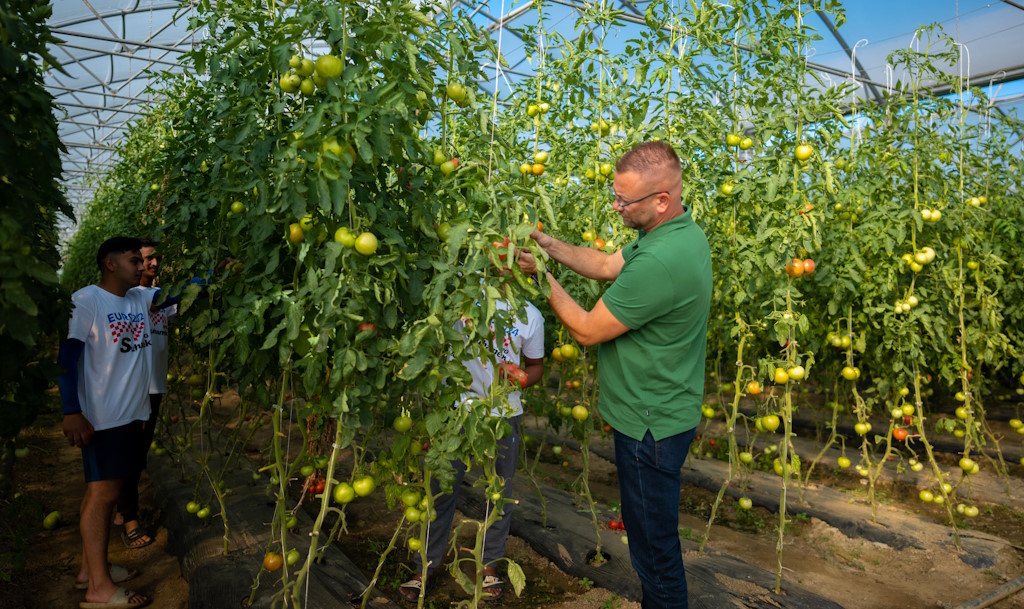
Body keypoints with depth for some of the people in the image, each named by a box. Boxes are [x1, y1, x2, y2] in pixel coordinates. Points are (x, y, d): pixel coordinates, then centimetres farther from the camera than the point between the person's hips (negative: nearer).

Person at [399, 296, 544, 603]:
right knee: (442, 488, 8)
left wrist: (521, 378, -13)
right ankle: (425, 565, 26)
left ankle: (490, 564, 35)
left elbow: (535, 366, 7)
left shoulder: (530, 316, -3)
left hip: (504, 414, 2)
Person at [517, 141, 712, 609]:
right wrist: (546, 243, 1)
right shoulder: (683, 233, 2)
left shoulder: (660, 262, -32)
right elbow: (608, 265, 11)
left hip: (650, 426, -10)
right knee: (652, 531, 26)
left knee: (653, 541, 9)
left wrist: (542, 275, -11)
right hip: (661, 415, 10)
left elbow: (587, 330, -22)